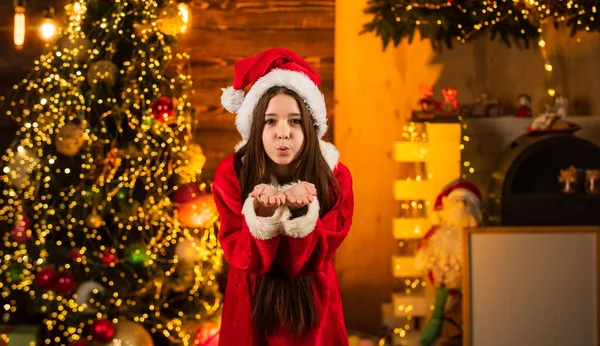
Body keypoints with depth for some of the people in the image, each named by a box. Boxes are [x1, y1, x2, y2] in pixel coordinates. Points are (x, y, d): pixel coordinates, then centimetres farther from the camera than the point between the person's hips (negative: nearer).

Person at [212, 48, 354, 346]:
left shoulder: (335, 176, -17)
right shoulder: (231, 174, -17)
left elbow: (310, 260, -19)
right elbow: (244, 259, -19)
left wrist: (301, 212, -37)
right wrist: (260, 213, -37)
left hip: (312, 304, 0)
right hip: (251, 303, 0)